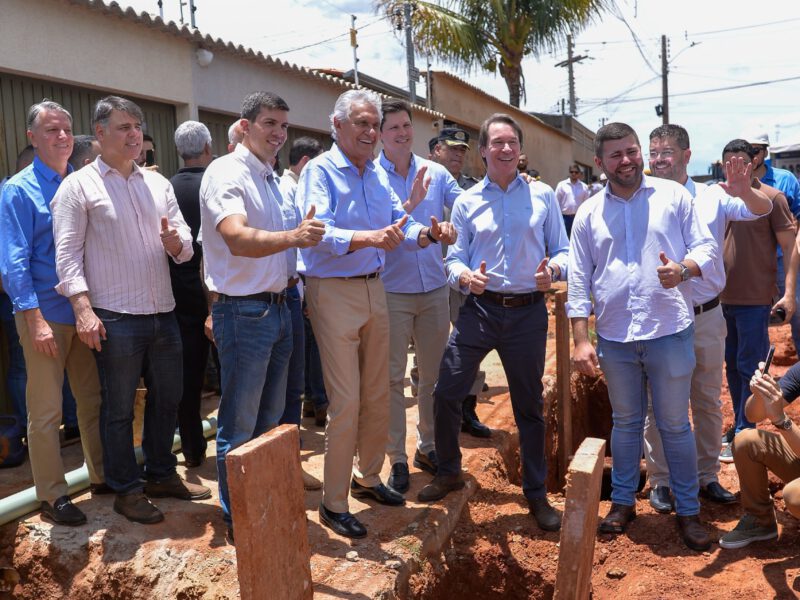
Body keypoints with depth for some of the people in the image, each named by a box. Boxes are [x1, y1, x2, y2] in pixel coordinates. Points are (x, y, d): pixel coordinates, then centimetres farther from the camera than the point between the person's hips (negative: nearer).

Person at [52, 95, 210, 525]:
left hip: (163, 314, 6)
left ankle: (161, 474, 34)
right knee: (118, 408, 7)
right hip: (115, 320, -5)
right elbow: (68, 254, -9)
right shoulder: (78, 186, -3)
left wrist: (175, 242, -12)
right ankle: (126, 490, 22)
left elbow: (185, 245, 11)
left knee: (167, 400, 16)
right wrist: (84, 309, -19)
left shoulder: (158, 183, 12)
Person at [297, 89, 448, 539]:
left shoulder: (378, 175, 12)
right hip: (335, 292, -7)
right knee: (346, 401, -6)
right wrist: (369, 239, -40)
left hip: (375, 289, 7)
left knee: (378, 395, 14)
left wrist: (425, 234, -16)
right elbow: (319, 233, -24)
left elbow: (400, 224, 6)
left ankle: (368, 477, 34)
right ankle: (333, 504, 10)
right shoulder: (320, 171, -9)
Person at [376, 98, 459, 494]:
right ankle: (397, 458, 15)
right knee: (392, 376, 2)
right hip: (392, 291, -3)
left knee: (434, 373, 12)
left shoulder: (435, 172, 5)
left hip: (435, 288, 3)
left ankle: (428, 446, 29)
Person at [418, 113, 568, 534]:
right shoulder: (467, 202, 5)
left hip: (528, 313, 0)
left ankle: (536, 493, 27)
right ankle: (449, 472, 25)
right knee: (446, 393, -1)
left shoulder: (543, 196, 3)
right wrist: (465, 277, -19)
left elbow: (562, 251, 4)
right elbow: (454, 258, 3)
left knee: (529, 405, 11)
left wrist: (553, 270, -18)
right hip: (479, 309, 1)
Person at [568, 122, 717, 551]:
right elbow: (579, 280, 3)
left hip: (670, 333, -1)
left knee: (675, 425, 9)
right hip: (614, 338, 2)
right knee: (625, 422, 16)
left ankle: (688, 510, 25)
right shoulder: (589, 213, 4)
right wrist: (580, 340, -3)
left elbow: (706, 247, 2)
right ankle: (623, 501, 32)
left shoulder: (673, 195, 1)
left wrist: (684, 268, -21)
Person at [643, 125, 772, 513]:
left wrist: (744, 191, -33)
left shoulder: (713, 197, -1)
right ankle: (660, 480, 22)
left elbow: (762, 210, -13)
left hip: (706, 317, 2)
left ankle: (707, 476, 30)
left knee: (708, 402, 14)